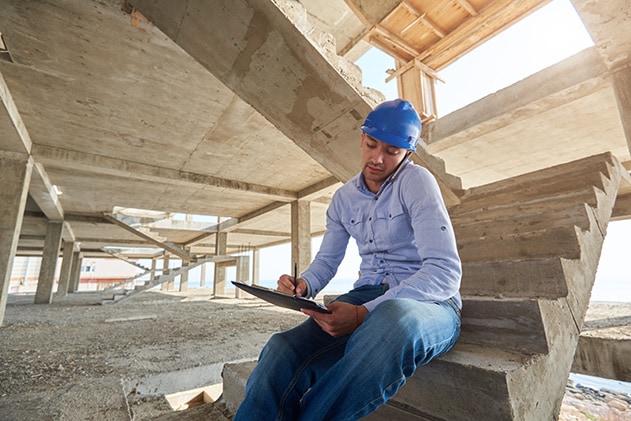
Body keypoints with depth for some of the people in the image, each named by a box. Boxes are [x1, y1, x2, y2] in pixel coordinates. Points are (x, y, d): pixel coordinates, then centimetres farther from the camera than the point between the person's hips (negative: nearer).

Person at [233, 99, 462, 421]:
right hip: (367, 296, 4)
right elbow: (326, 261, 12)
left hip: (430, 302, -3)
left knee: (394, 319, -41)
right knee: (283, 350, -24)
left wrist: (365, 314, -30)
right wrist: (303, 286, -12)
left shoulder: (416, 180, -9)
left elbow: (445, 271, -18)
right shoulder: (344, 198, 8)